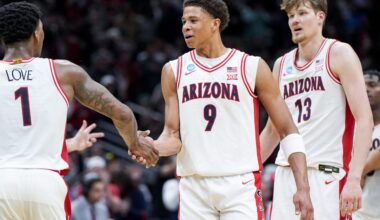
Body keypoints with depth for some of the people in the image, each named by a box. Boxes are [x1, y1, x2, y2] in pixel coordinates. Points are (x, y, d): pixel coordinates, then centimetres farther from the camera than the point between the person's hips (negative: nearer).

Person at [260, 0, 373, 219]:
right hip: (286, 175, 6)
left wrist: (354, 179, -20)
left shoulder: (339, 54, -2)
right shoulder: (282, 65, 15)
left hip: (326, 175, -6)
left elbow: (364, 119, -10)